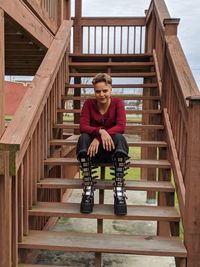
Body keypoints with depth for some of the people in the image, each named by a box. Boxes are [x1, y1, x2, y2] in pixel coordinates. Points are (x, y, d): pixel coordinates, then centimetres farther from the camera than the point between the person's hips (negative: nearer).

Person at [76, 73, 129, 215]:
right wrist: (100, 131, -34)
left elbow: (121, 127, -18)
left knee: (119, 138, -33)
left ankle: (119, 191, -34)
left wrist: (99, 138, -31)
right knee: (83, 138, -31)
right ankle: (88, 190, -29)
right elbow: (83, 127, -14)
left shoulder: (118, 103, -3)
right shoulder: (89, 103, -1)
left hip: (113, 149, -1)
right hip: (93, 150, 1)